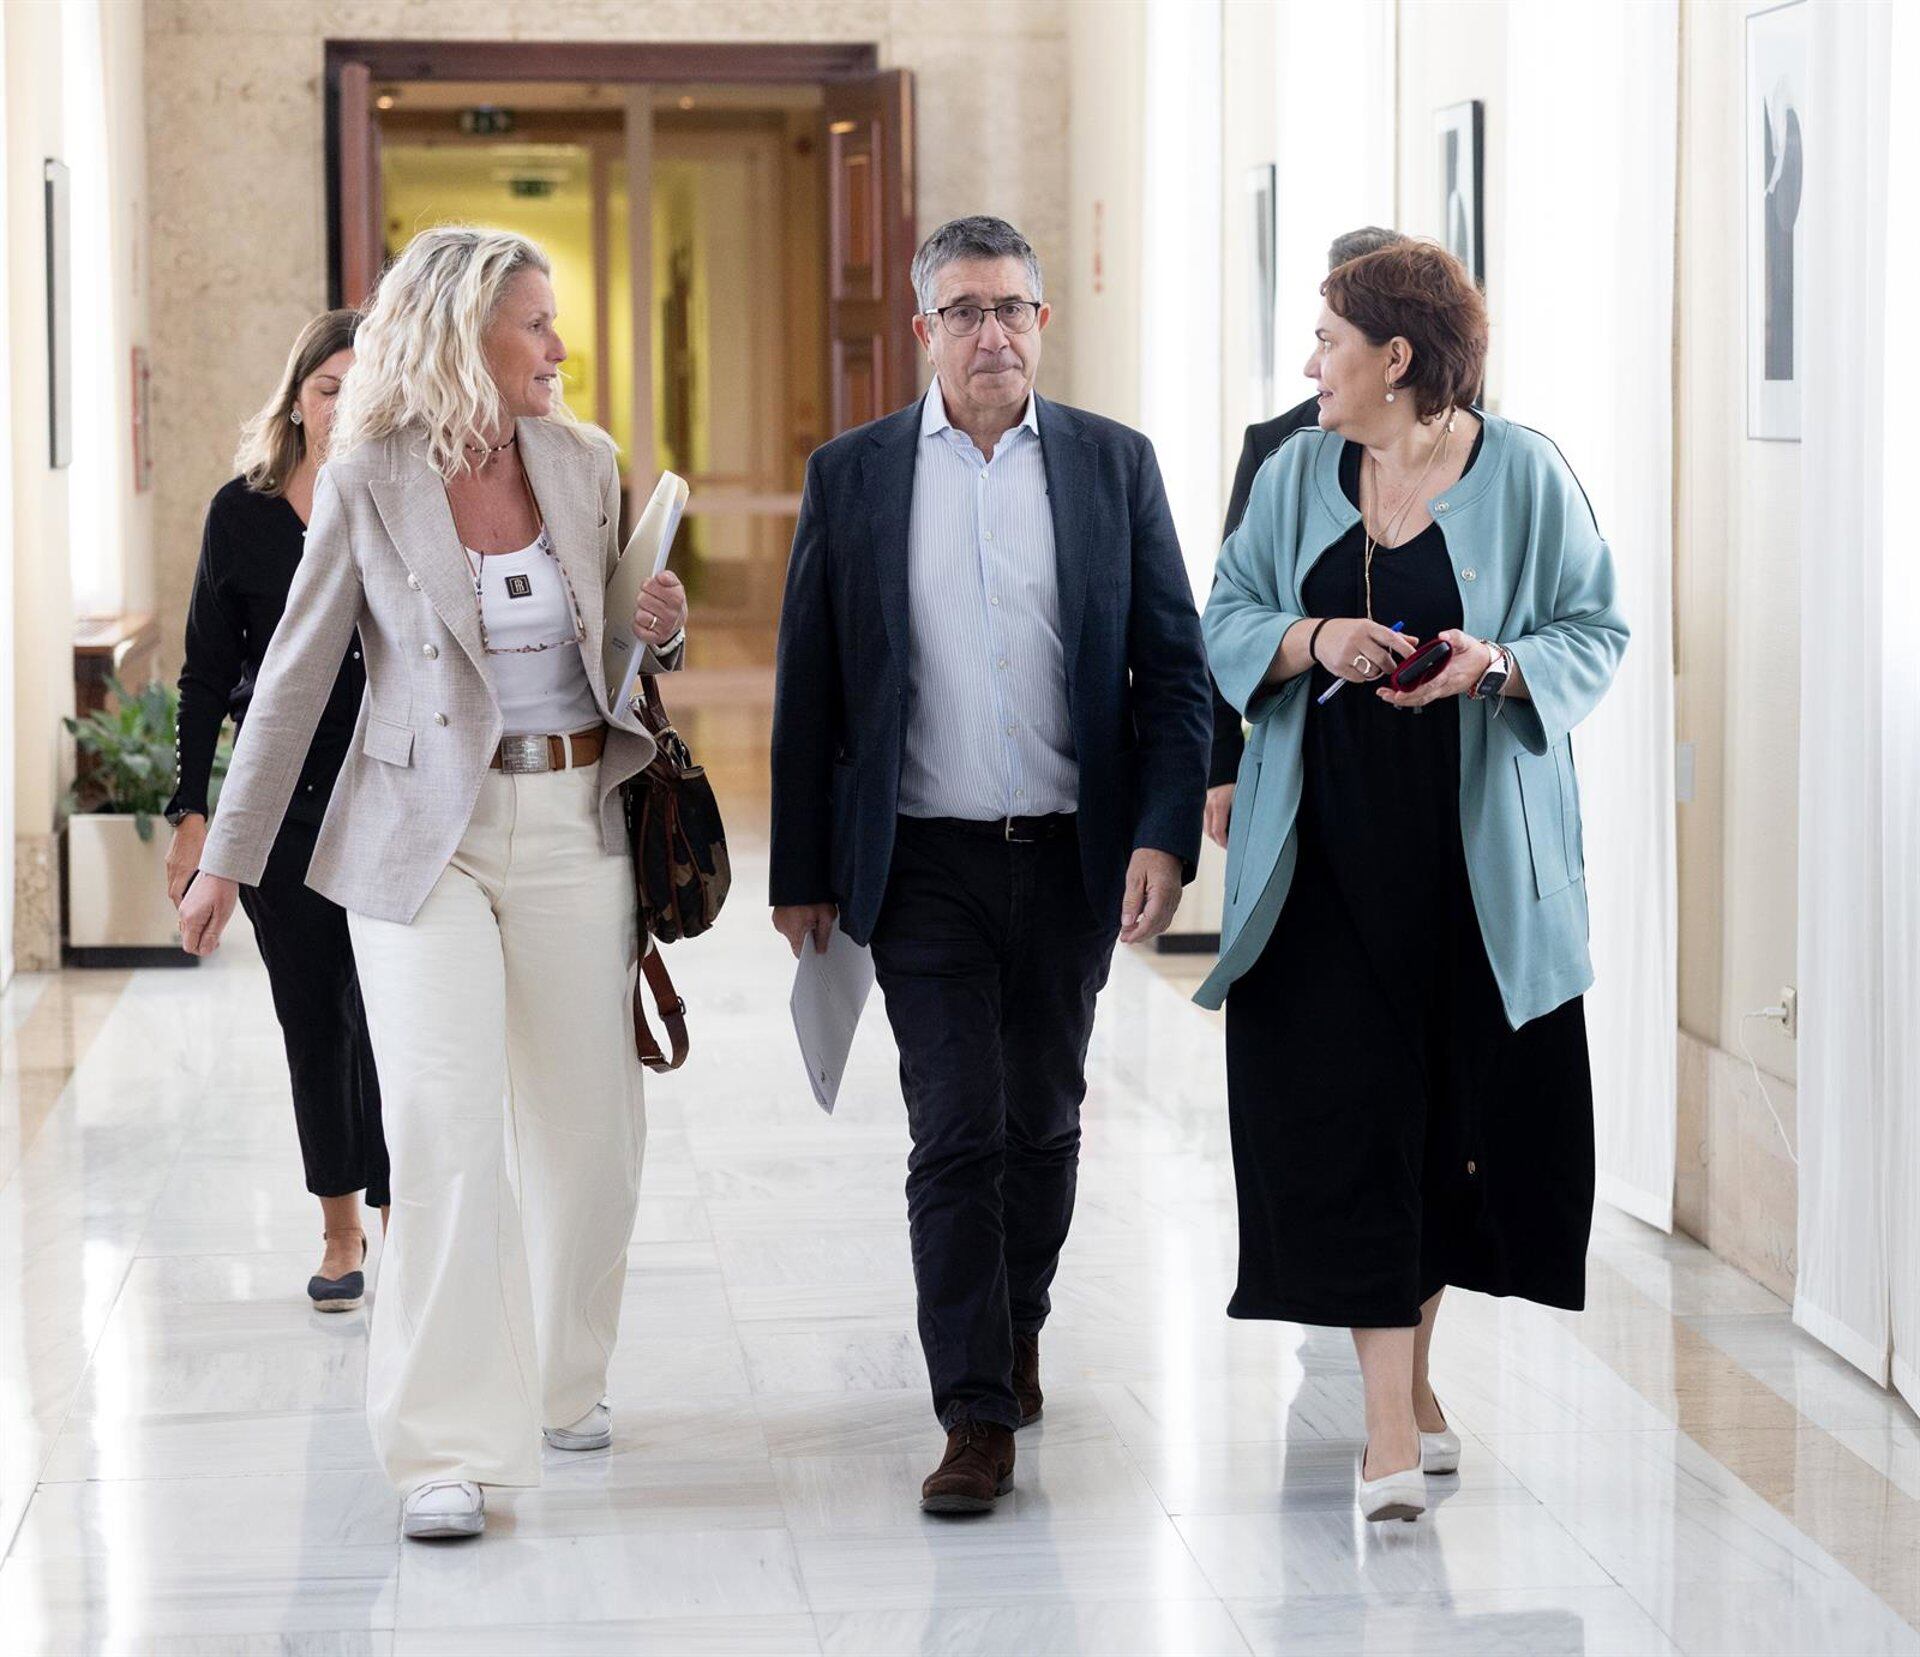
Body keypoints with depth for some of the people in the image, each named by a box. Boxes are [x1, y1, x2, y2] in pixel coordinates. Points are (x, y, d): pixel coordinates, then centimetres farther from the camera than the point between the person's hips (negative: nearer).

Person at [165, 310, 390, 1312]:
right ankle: (340, 1229, 19)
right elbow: (206, 672, 6)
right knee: (312, 1013, 7)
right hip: (281, 799, 2)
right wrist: (191, 807, 1)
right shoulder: (243, 512, 3)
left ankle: (397, 1209, 7)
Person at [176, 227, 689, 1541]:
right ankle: (449, 1445, -7)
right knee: (446, 1128, -12)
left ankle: (562, 1378, 29)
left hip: (574, 826, 4)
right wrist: (229, 858, 3)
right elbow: (296, 676, 1)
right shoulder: (368, 483, -5)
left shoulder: (586, 466, 5)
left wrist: (665, 631, -6)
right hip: (425, 835, -4)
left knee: (589, 1126, 8)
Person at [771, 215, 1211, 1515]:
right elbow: (808, 691, 4)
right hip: (925, 862, -1)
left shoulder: (1114, 464, 4)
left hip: (1072, 860, 2)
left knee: (1044, 1119, 13)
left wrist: (1165, 835, -9)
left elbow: (1174, 666, 3)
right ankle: (977, 1417, -3)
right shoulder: (852, 476, 2)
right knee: (957, 1134, -6)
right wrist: (803, 873, 3)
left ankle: (1014, 1325, 37)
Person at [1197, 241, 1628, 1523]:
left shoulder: (1525, 474, -2)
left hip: (1477, 849, -1)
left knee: (1467, 1107, 5)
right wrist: (1314, 639, -13)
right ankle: (1394, 1420, -4)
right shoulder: (1296, 477, 7)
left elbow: (1597, 629, 0)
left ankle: (1408, 1363, 28)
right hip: (1330, 847, 2)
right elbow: (1227, 621, 7)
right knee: (1345, 1111, -6)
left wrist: (1496, 664, -19)